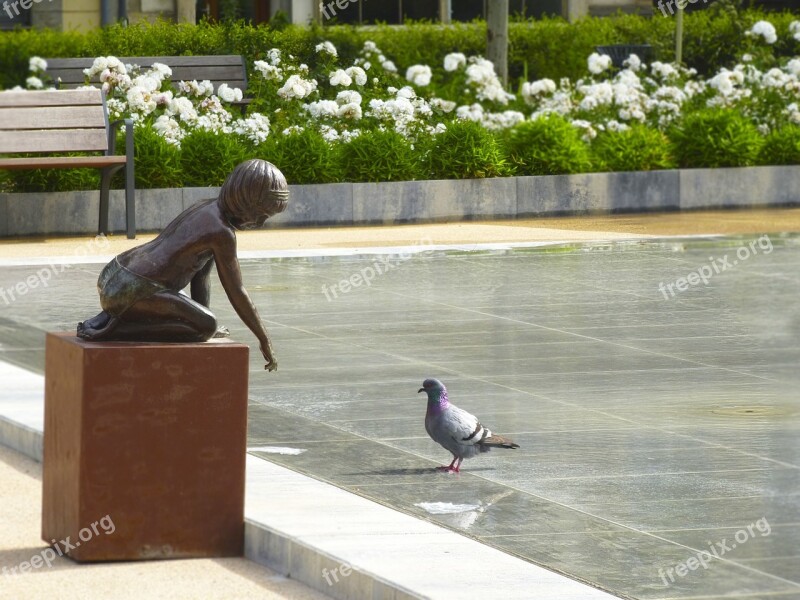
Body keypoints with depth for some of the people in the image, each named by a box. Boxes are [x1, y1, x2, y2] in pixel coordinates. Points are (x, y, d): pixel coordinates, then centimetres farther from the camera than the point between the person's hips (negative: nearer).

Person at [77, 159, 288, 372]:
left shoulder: (207, 207, 14)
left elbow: (200, 275, 16)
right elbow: (237, 293, -10)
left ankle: (109, 318, 10)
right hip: (132, 292, -10)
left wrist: (204, 320, 16)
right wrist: (265, 340, 0)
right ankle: (114, 330, -14)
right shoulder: (222, 233, -14)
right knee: (206, 327, -17)